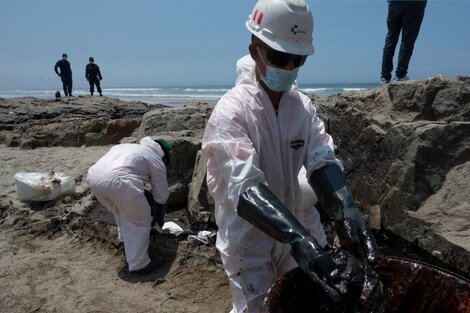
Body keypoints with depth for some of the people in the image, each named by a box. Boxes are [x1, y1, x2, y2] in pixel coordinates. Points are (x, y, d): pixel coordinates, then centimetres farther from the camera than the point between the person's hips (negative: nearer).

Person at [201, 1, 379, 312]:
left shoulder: (303, 105, -4)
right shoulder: (231, 111, -23)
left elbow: (322, 160, -17)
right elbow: (245, 186, -35)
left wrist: (345, 212, -36)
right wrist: (298, 238, -47)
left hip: (292, 231, 6)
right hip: (248, 238, -6)